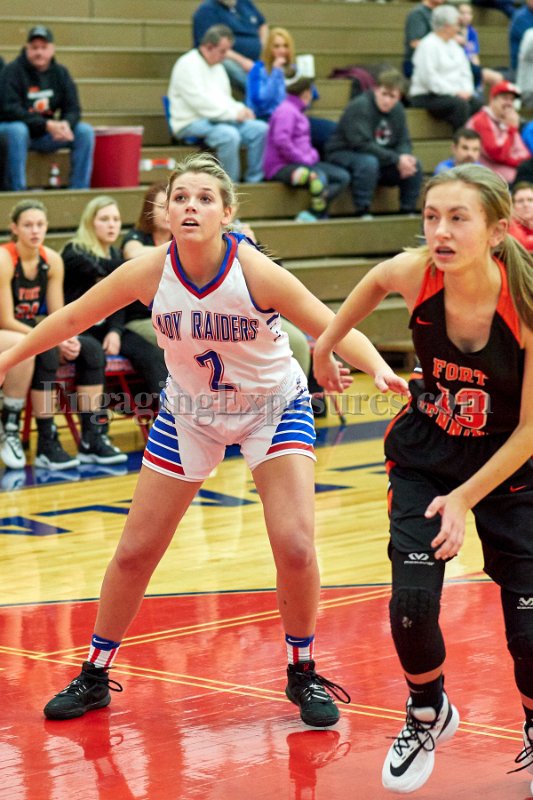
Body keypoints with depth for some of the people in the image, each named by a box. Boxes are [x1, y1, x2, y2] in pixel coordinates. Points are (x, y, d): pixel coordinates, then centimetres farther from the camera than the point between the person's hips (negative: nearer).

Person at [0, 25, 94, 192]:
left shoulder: (60, 72, 5)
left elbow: (73, 109, 2)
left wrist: (66, 124, -25)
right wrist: (47, 125, -29)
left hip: (46, 136, 5)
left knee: (85, 131, -13)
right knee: (17, 130, -39)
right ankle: (17, 191, -33)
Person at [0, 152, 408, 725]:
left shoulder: (256, 272, -27)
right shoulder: (149, 272, -20)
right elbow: (72, 318, -5)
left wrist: (379, 368, -44)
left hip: (273, 409, -2)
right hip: (189, 413, 2)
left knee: (294, 544, -16)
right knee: (135, 551, 4)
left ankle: (302, 674, 7)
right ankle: (94, 677, 22)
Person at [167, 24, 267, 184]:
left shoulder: (217, 66, 19)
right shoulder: (188, 65, -9)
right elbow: (200, 102, -19)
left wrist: (241, 109, 3)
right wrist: (233, 113, -19)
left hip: (218, 119, 9)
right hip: (191, 123, -9)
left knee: (260, 129, -9)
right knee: (230, 135, -35)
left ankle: (254, 181, -7)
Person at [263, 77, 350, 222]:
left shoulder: (297, 111, 23)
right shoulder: (286, 110, -10)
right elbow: (281, 141, -24)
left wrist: (313, 155, 10)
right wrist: (305, 160, -18)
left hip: (301, 163, 11)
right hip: (281, 166, -11)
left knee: (343, 177, -2)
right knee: (319, 176, -37)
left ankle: (312, 215, -17)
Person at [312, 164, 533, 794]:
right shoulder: (415, 274, -22)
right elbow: (376, 280, 5)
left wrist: (465, 499, -22)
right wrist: (326, 343, 13)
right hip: (424, 457, 2)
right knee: (411, 604, -14)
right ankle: (427, 716, 18)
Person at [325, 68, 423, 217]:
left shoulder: (397, 110, 3)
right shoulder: (359, 106, -21)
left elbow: (403, 142, 4)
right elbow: (362, 144, -28)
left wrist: (405, 157, -22)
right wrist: (396, 159, -29)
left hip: (380, 157, 7)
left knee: (414, 165, -11)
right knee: (368, 162, -38)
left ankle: (408, 211, -3)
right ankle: (362, 213, -30)